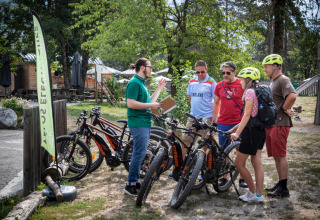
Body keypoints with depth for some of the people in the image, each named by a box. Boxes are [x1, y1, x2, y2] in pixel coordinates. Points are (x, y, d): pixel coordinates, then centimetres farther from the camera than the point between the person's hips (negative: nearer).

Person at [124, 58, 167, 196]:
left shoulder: (141, 83, 19)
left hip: (144, 122, 10)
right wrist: (150, 106, -18)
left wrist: (159, 89, 21)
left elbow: (148, 103, 19)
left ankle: (135, 181, 22)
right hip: (138, 123, -10)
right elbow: (131, 103, -23)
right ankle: (130, 185, -3)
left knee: (139, 153, 14)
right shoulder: (134, 82, -13)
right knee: (140, 153, -9)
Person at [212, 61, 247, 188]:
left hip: (238, 123, -3)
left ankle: (242, 178, 13)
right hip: (223, 123, 3)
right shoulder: (219, 85, 7)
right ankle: (224, 177, 18)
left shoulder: (242, 84, -2)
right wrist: (214, 119, 14)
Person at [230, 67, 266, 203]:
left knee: (239, 164, 0)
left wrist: (237, 133, -21)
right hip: (260, 130, 10)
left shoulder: (250, 92, -13)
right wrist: (233, 129, 19)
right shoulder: (258, 92, 16)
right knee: (257, 163, 11)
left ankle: (253, 192, 9)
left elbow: (247, 115, -20)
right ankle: (259, 195, 14)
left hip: (252, 131, -10)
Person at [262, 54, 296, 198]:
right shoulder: (273, 82, 19)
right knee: (276, 156, 14)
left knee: (280, 156, -6)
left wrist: (285, 109, -17)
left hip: (280, 124, -10)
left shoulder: (283, 80, -13)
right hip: (271, 124, 10)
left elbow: (292, 96, -30)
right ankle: (280, 184, 23)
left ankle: (283, 189, -1)